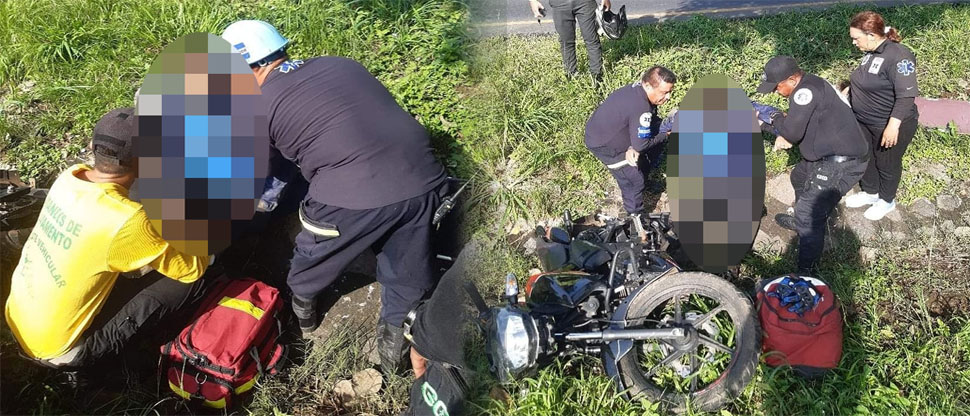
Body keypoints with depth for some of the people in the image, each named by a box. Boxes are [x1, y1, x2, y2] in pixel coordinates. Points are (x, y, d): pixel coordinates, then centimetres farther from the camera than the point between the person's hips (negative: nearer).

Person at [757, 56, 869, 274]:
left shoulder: (806, 90, -22)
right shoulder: (808, 86, 10)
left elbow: (792, 131, -26)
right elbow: (802, 124, 20)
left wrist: (776, 119, -6)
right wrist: (785, 136, 2)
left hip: (842, 163, -11)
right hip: (830, 155, 11)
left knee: (810, 213, -14)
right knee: (799, 178, 33)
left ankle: (805, 273, -8)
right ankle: (802, 221, 55)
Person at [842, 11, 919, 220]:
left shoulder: (898, 56, -27)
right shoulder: (871, 53, -1)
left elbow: (906, 96, -29)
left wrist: (893, 126, -32)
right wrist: (850, 89, 15)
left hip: (889, 126, -8)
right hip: (864, 121, 8)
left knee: (886, 164, 12)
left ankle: (887, 201, 33)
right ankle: (870, 193, 43)